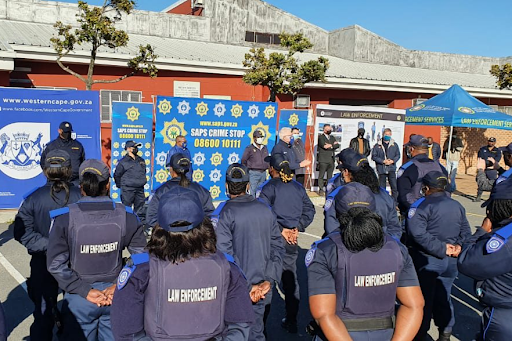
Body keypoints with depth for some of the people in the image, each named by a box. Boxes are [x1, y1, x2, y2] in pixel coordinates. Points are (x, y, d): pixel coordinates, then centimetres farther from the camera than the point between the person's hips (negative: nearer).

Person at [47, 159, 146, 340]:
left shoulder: (65, 217, -14)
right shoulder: (126, 215, -11)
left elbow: (56, 264, -15)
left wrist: (85, 291, -10)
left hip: (80, 300, -1)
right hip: (116, 297, 1)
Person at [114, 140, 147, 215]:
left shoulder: (141, 160, 12)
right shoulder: (123, 162, -5)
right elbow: (116, 175, 1)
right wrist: (121, 186, 6)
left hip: (140, 189, 6)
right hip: (128, 190, -5)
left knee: (139, 209, 10)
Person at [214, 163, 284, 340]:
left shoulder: (223, 213, -12)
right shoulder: (265, 210, 4)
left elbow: (225, 254, -18)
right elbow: (277, 247, 3)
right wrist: (269, 280, -2)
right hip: (263, 292, 4)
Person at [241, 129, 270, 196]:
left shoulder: (265, 148, 13)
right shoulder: (249, 148, -3)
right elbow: (243, 161, 0)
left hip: (263, 173, 5)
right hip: (253, 173, -5)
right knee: (252, 191, -8)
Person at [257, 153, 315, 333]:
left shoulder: (269, 187, -9)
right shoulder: (298, 187, 7)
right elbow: (309, 210, 8)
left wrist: (281, 229, -12)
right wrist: (297, 228, 3)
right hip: (291, 239, 5)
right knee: (290, 278, 14)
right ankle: (291, 321, 23)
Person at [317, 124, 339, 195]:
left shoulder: (332, 137, 20)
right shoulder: (320, 137, 0)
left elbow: (337, 145, 6)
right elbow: (324, 146, -15)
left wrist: (331, 145, -9)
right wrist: (333, 144, -4)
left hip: (331, 160, 6)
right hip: (323, 160, -6)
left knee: (330, 176, 8)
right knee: (321, 176, -3)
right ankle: (321, 190, 2)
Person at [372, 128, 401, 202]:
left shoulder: (394, 145, 7)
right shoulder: (377, 145, 2)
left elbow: (398, 155, 9)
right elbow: (374, 156, -2)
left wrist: (392, 161, -9)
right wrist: (383, 161, -12)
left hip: (391, 169, 1)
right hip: (381, 169, -1)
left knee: (394, 187, -4)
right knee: (382, 188, 7)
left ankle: (395, 202, 4)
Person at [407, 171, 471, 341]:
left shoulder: (422, 205, -15)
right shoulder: (457, 206, 8)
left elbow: (417, 233, -27)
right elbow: (466, 231, 11)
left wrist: (441, 249, -21)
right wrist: (459, 246, -4)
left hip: (427, 260, -6)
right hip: (450, 261, 6)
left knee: (423, 299, 6)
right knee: (443, 297, 18)